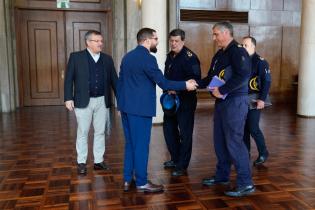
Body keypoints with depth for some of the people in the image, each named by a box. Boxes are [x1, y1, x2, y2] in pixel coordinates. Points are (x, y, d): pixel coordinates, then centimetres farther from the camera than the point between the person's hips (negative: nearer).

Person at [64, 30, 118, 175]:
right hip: (83, 101, -3)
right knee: (83, 133, 6)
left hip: (102, 101, 3)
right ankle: (81, 162, 17)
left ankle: (98, 161, 22)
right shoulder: (76, 57, -1)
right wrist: (68, 98, -11)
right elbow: (69, 79, -3)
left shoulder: (107, 59, 8)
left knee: (100, 132, 10)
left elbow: (114, 80, 8)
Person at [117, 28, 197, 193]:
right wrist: (185, 85, -8)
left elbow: (120, 81, 16)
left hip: (126, 106, 9)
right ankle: (142, 183, 11)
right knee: (141, 145, 1)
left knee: (130, 144, 15)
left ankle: (127, 180, 22)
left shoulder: (127, 56, 12)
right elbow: (163, 82, -17)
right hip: (140, 108, -8)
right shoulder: (147, 58, -14)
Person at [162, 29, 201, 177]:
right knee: (169, 128, 15)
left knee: (185, 133, 0)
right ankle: (175, 159, 32)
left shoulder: (189, 57, -13)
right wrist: (168, 89, 7)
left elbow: (195, 78, -22)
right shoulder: (170, 56, 13)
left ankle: (182, 166, 10)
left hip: (185, 100, -9)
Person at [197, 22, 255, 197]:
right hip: (221, 102, 9)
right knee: (220, 141, 14)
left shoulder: (238, 51, -11)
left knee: (234, 141, -9)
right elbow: (210, 78, 21)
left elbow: (243, 75, -25)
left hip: (235, 101, -9)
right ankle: (222, 176, 28)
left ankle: (246, 184, 0)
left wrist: (222, 90, -24)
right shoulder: (219, 54, 18)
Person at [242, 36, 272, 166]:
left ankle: (263, 153, 11)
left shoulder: (260, 62, -8)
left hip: (254, 100, -6)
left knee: (253, 128, -7)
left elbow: (267, 81, -14)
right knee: (244, 127, 9)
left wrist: (262, 99, -20)